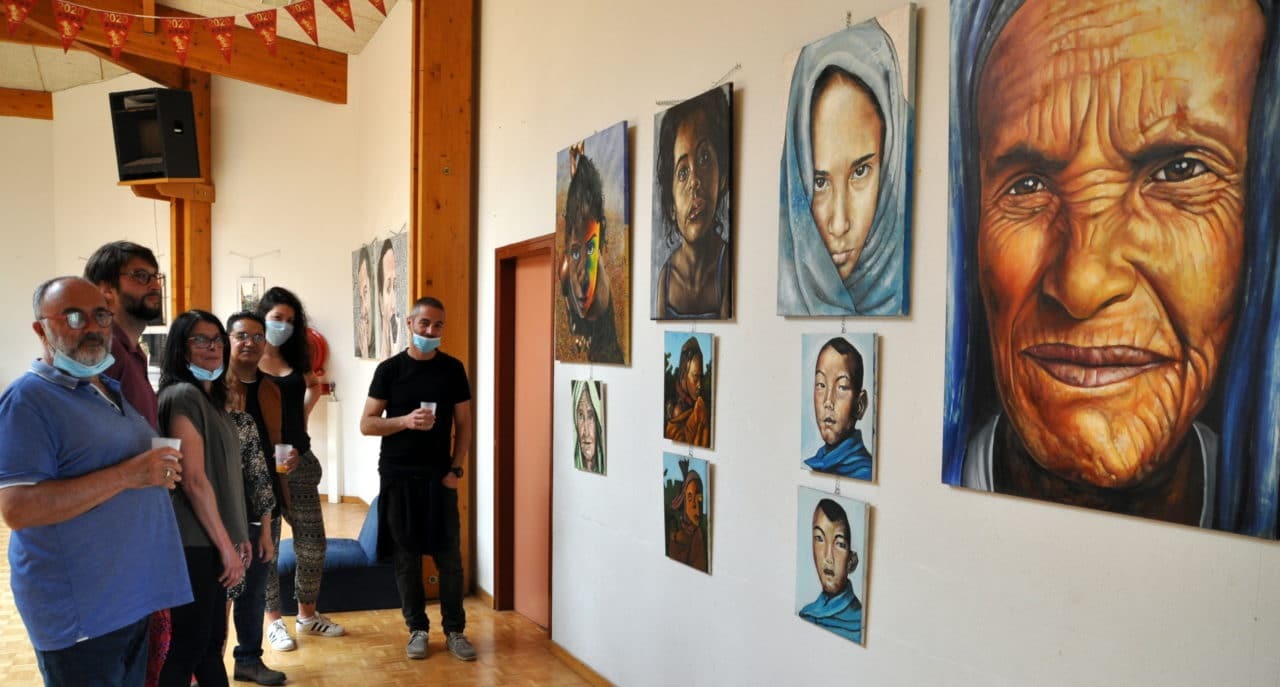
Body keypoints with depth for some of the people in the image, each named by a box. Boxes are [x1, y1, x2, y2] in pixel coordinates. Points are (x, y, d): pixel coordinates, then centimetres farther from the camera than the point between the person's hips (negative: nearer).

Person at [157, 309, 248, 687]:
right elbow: (193, 480, -19)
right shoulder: (183, 395, -14)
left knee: (210, 642, 17)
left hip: (210, 540, 9)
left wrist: (236, 536, 15)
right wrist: (226, 546, -16)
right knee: (185, 650, 0)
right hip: (194, 543, -9)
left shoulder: (210, 396, 14)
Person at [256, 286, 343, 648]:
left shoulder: (296, 360, 10)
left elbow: (314, 385, 29)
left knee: (312, 543, 8)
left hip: (298, 461, 5)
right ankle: (274, 621, 20)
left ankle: (307, 614, 25)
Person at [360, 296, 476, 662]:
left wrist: (456, 469, -4)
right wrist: (406, 420, -19)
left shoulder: (453, 368, 1)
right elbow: (366, 424, -3)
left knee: (449, 555, 3)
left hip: (439, 475, 1)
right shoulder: (389, 369, -2)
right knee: (406, 555, 7)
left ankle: (455, 630, 15)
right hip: (398, 475, 0)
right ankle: (417, 629, 20)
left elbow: (464, 424, 5)